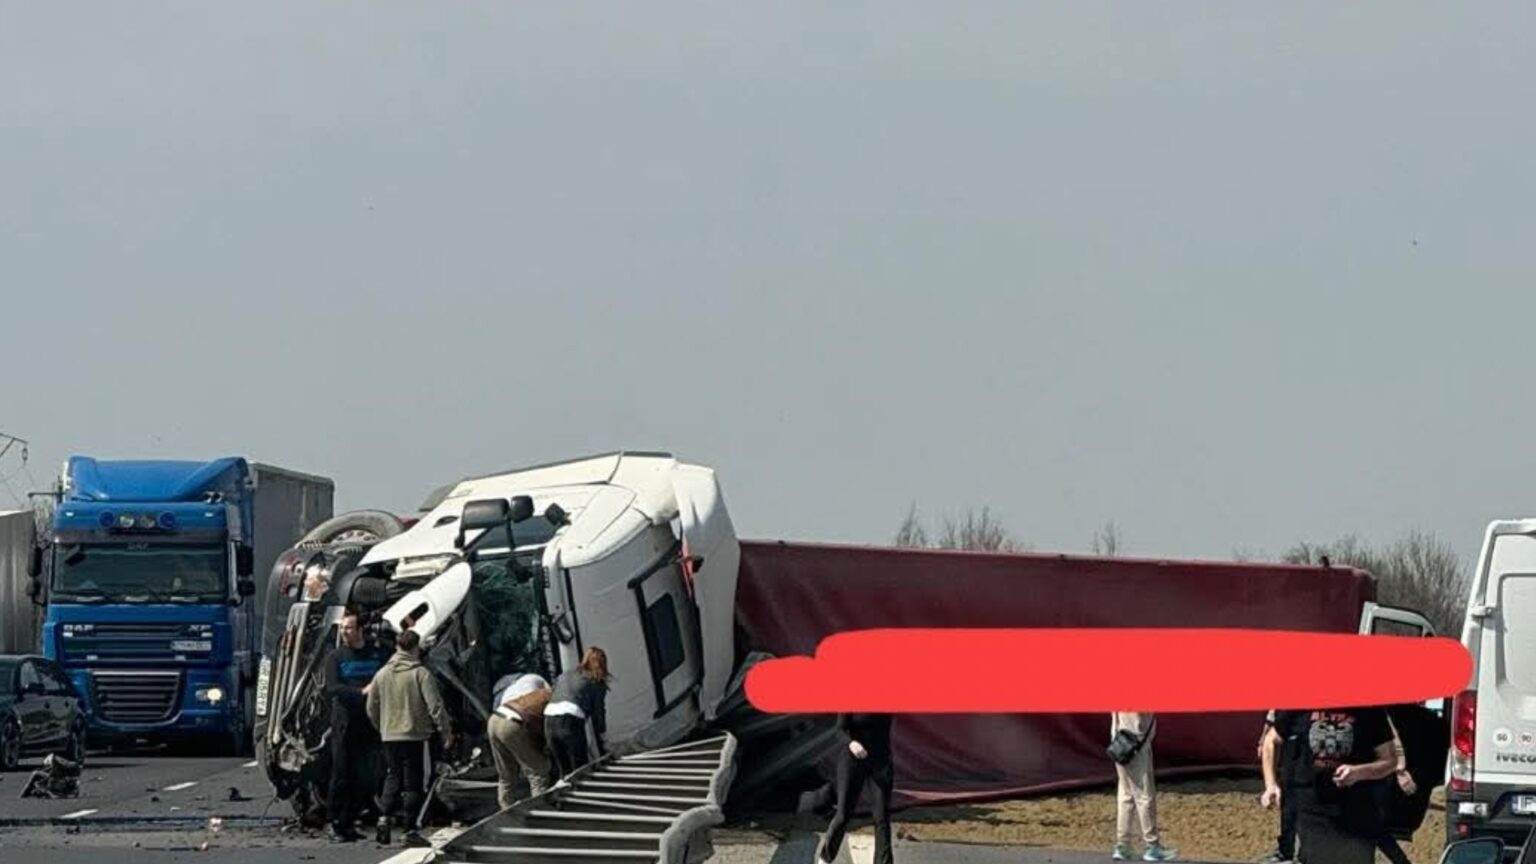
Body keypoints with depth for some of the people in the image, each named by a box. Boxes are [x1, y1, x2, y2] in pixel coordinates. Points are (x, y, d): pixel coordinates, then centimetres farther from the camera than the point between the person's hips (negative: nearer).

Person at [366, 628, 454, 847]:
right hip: (414, 736, -4)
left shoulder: (382, 674, 6)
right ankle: (411, 831, 1)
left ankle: (384, 817, -3)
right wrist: (446, 731, -4)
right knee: (413, 782, 1)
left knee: (393, 777, 17)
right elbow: (435, 706, -12)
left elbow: (372, 708, 12)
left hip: (389, 737, 4)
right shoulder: (421, 674, -9)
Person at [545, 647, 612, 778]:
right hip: (571, 722, -5)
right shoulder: (597, 684, 12)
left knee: (564, 771, 15)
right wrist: (602, 749, 14)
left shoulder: (566, 675, 27)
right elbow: (598, 715, 10)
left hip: (549, 720, 5)